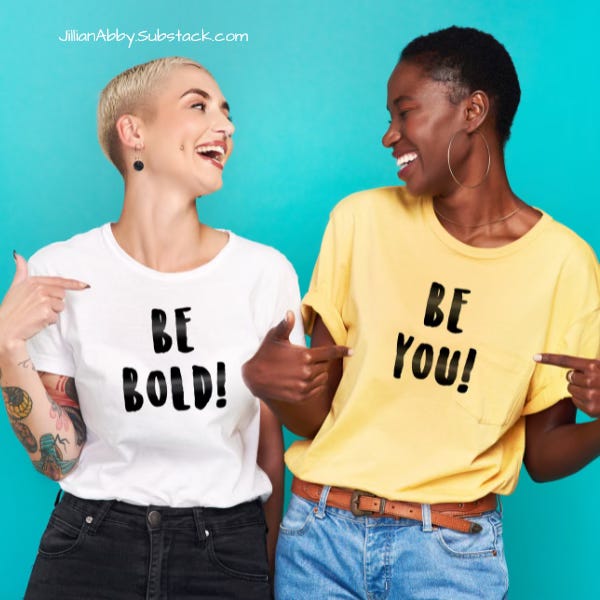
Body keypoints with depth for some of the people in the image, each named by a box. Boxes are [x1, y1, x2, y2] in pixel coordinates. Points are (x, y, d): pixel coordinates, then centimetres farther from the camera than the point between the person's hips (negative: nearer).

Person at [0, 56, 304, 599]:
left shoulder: (266, 272, -7)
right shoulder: (58, 274, -8)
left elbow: (270, 444, 4)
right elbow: (60, 460, -4)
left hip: (228, 550, 1)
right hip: (91, 548, 0)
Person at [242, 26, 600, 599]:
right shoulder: (361, 219, -2)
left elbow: (542, 454, 1)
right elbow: (314, 415, -1)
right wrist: (266, 379, -21)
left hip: (453, 552, -1)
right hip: (321, 531, 1)